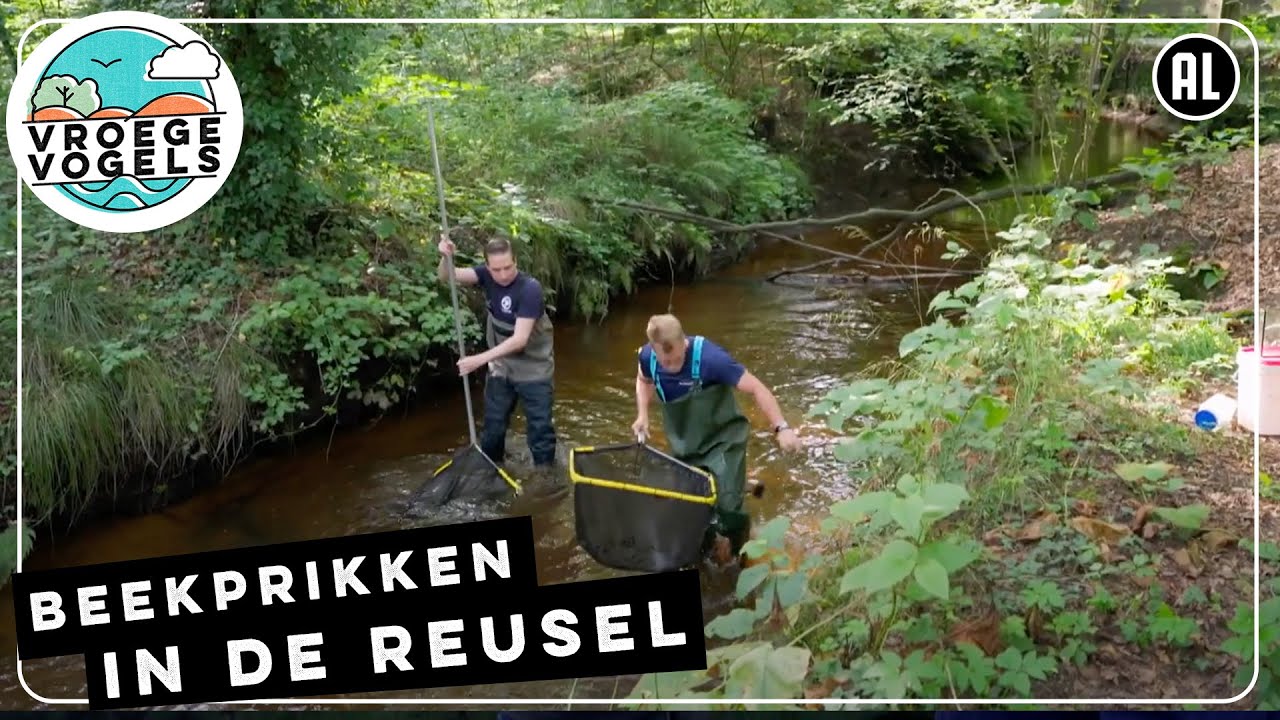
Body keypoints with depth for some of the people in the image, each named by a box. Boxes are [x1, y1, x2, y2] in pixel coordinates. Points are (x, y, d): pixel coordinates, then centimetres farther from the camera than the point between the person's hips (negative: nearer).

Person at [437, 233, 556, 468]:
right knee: (493, 427, 16)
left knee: (540, 428, 3)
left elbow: (519, 340, -31)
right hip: (500, 367, 5)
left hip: (533, 371, -5)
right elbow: (446, 276, -15)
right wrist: (446, 257, -38)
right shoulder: (486, 275, -10)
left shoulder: (530, 288, -27)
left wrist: (480, 359, -35)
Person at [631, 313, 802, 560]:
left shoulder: (710, 357, -32)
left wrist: (781, 427, -34)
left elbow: (756, 388, -27)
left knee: (728, 506, -12)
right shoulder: (647, 357, -17)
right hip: (684, 446, 5)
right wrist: (643, 414, -6)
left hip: (723, 440, -5)